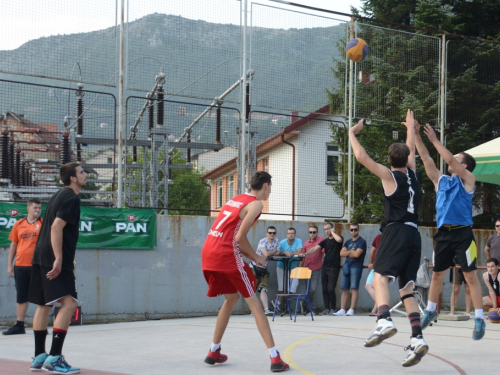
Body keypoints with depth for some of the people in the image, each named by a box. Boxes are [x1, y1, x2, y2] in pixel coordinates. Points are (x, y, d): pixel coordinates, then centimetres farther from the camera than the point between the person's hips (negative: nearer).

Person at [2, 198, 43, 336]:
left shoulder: (43, 223, 1)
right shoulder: (19, 224, 8)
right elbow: (13, 245, 12)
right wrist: (9, 265, 8)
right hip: (20, 266, 3)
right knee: (21, 297, 8)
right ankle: (19, 325, 14)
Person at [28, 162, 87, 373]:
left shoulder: (58, 196, 19)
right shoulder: (71, 198, -10)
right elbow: (56, 227, -20)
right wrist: (59, 259, -24)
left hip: (41, 258, 10)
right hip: (54, 259, -10)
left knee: (44, 305, 13)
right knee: (69, 303, -14)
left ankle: (39, 357, 18)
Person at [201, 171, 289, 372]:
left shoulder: (236, 199, 22)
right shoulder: (255, 204, -3)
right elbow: (240, 237, -12)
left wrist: (247, 255, 17)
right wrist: (255, 257, 2)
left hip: (208, 252, 8)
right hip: (226, 255, -8)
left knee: (231, 298, 24)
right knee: (254, 303, -4)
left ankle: (214, 352, 28)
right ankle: (275, 358, -8)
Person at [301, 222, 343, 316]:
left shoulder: (338, 238, 2)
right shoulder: (325, 241, 16)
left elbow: (339, 239, -24)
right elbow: (315, 248, 4)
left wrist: (332, 232, -6)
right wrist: (305, 253, -12)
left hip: (334, 268, -6)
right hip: (325, 267, 6)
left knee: (330, 289, -11)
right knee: (325, 289, 3)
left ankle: (333, 309, 0)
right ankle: (326, 308, 10)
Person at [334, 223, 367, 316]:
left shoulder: (362, 241, -1)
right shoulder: (348, 242, 21)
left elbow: (356, 254, -12)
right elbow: (341, 253, 9)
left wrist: (348, 253, 4)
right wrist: (351, 251, -6)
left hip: (356, 266, -7)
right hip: (346, 267, 7)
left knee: (354, 288, -10)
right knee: (344, 289, 3)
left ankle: (351, 310, -13)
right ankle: (342, 310, 3)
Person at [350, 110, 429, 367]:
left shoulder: (390, 175, -1)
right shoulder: (411, 173, 14)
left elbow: (362, 157, -5)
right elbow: (411, 151, 34)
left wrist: (352, 134, 9)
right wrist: (410, 128, 49)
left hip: (396, 231, -6)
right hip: (414, 233, 6)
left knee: (380, 277, -16)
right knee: (407, 289, 7)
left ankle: (384, 321, -42)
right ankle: (417, 339, -5)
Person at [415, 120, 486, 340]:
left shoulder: (468, 180, 1)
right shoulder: (440, 180, 16)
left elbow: (450, 160, -12)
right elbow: (426, 158, 11)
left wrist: (434, 140, -8)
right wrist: (417, 135, 4)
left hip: (462, 233, -6)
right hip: (443, 233, 6)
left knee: (470, 275, -6)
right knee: (437, 274, 14)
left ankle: (479, 319, -3)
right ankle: (431, 311, 29)